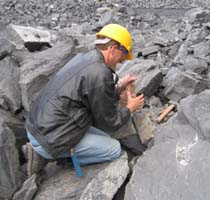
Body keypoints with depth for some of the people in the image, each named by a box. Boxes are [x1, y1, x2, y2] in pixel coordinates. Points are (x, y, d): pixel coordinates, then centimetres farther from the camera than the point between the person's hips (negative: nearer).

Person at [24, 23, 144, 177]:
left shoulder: (83, 58, 7)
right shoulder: (100, 74, -21)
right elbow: (108, 122, -9)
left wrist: (119, 87, 15)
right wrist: (129, 108, 8)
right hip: (50, 139, -9)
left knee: (105, 140, 18)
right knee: (114, 149, 2)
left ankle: (42, 151, 11)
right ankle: (46, 154, 0)